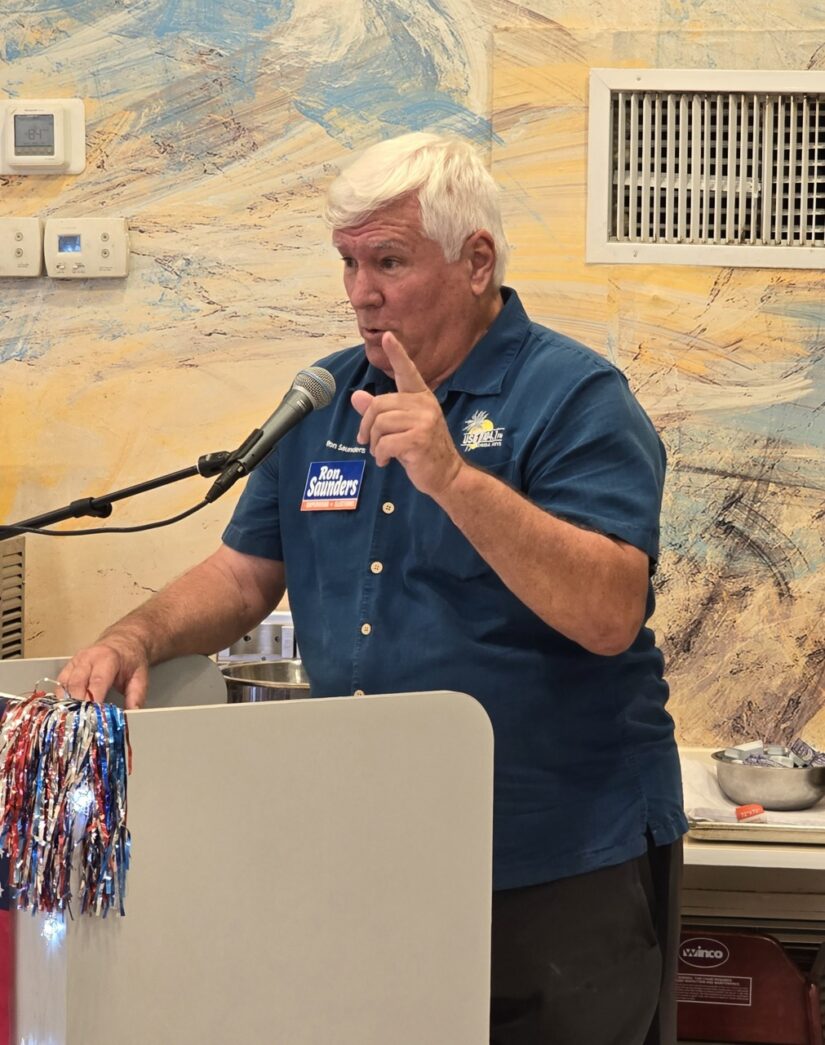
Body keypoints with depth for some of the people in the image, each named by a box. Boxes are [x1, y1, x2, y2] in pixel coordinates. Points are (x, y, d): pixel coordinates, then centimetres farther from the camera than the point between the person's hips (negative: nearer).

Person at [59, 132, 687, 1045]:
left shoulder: (576, 399, -11)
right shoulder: (326, 397, 8)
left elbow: (609, 615, -23)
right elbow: (246, 574, 13)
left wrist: (454, 476, -31)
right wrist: (138, 638, -5)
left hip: (563, 868, -5)